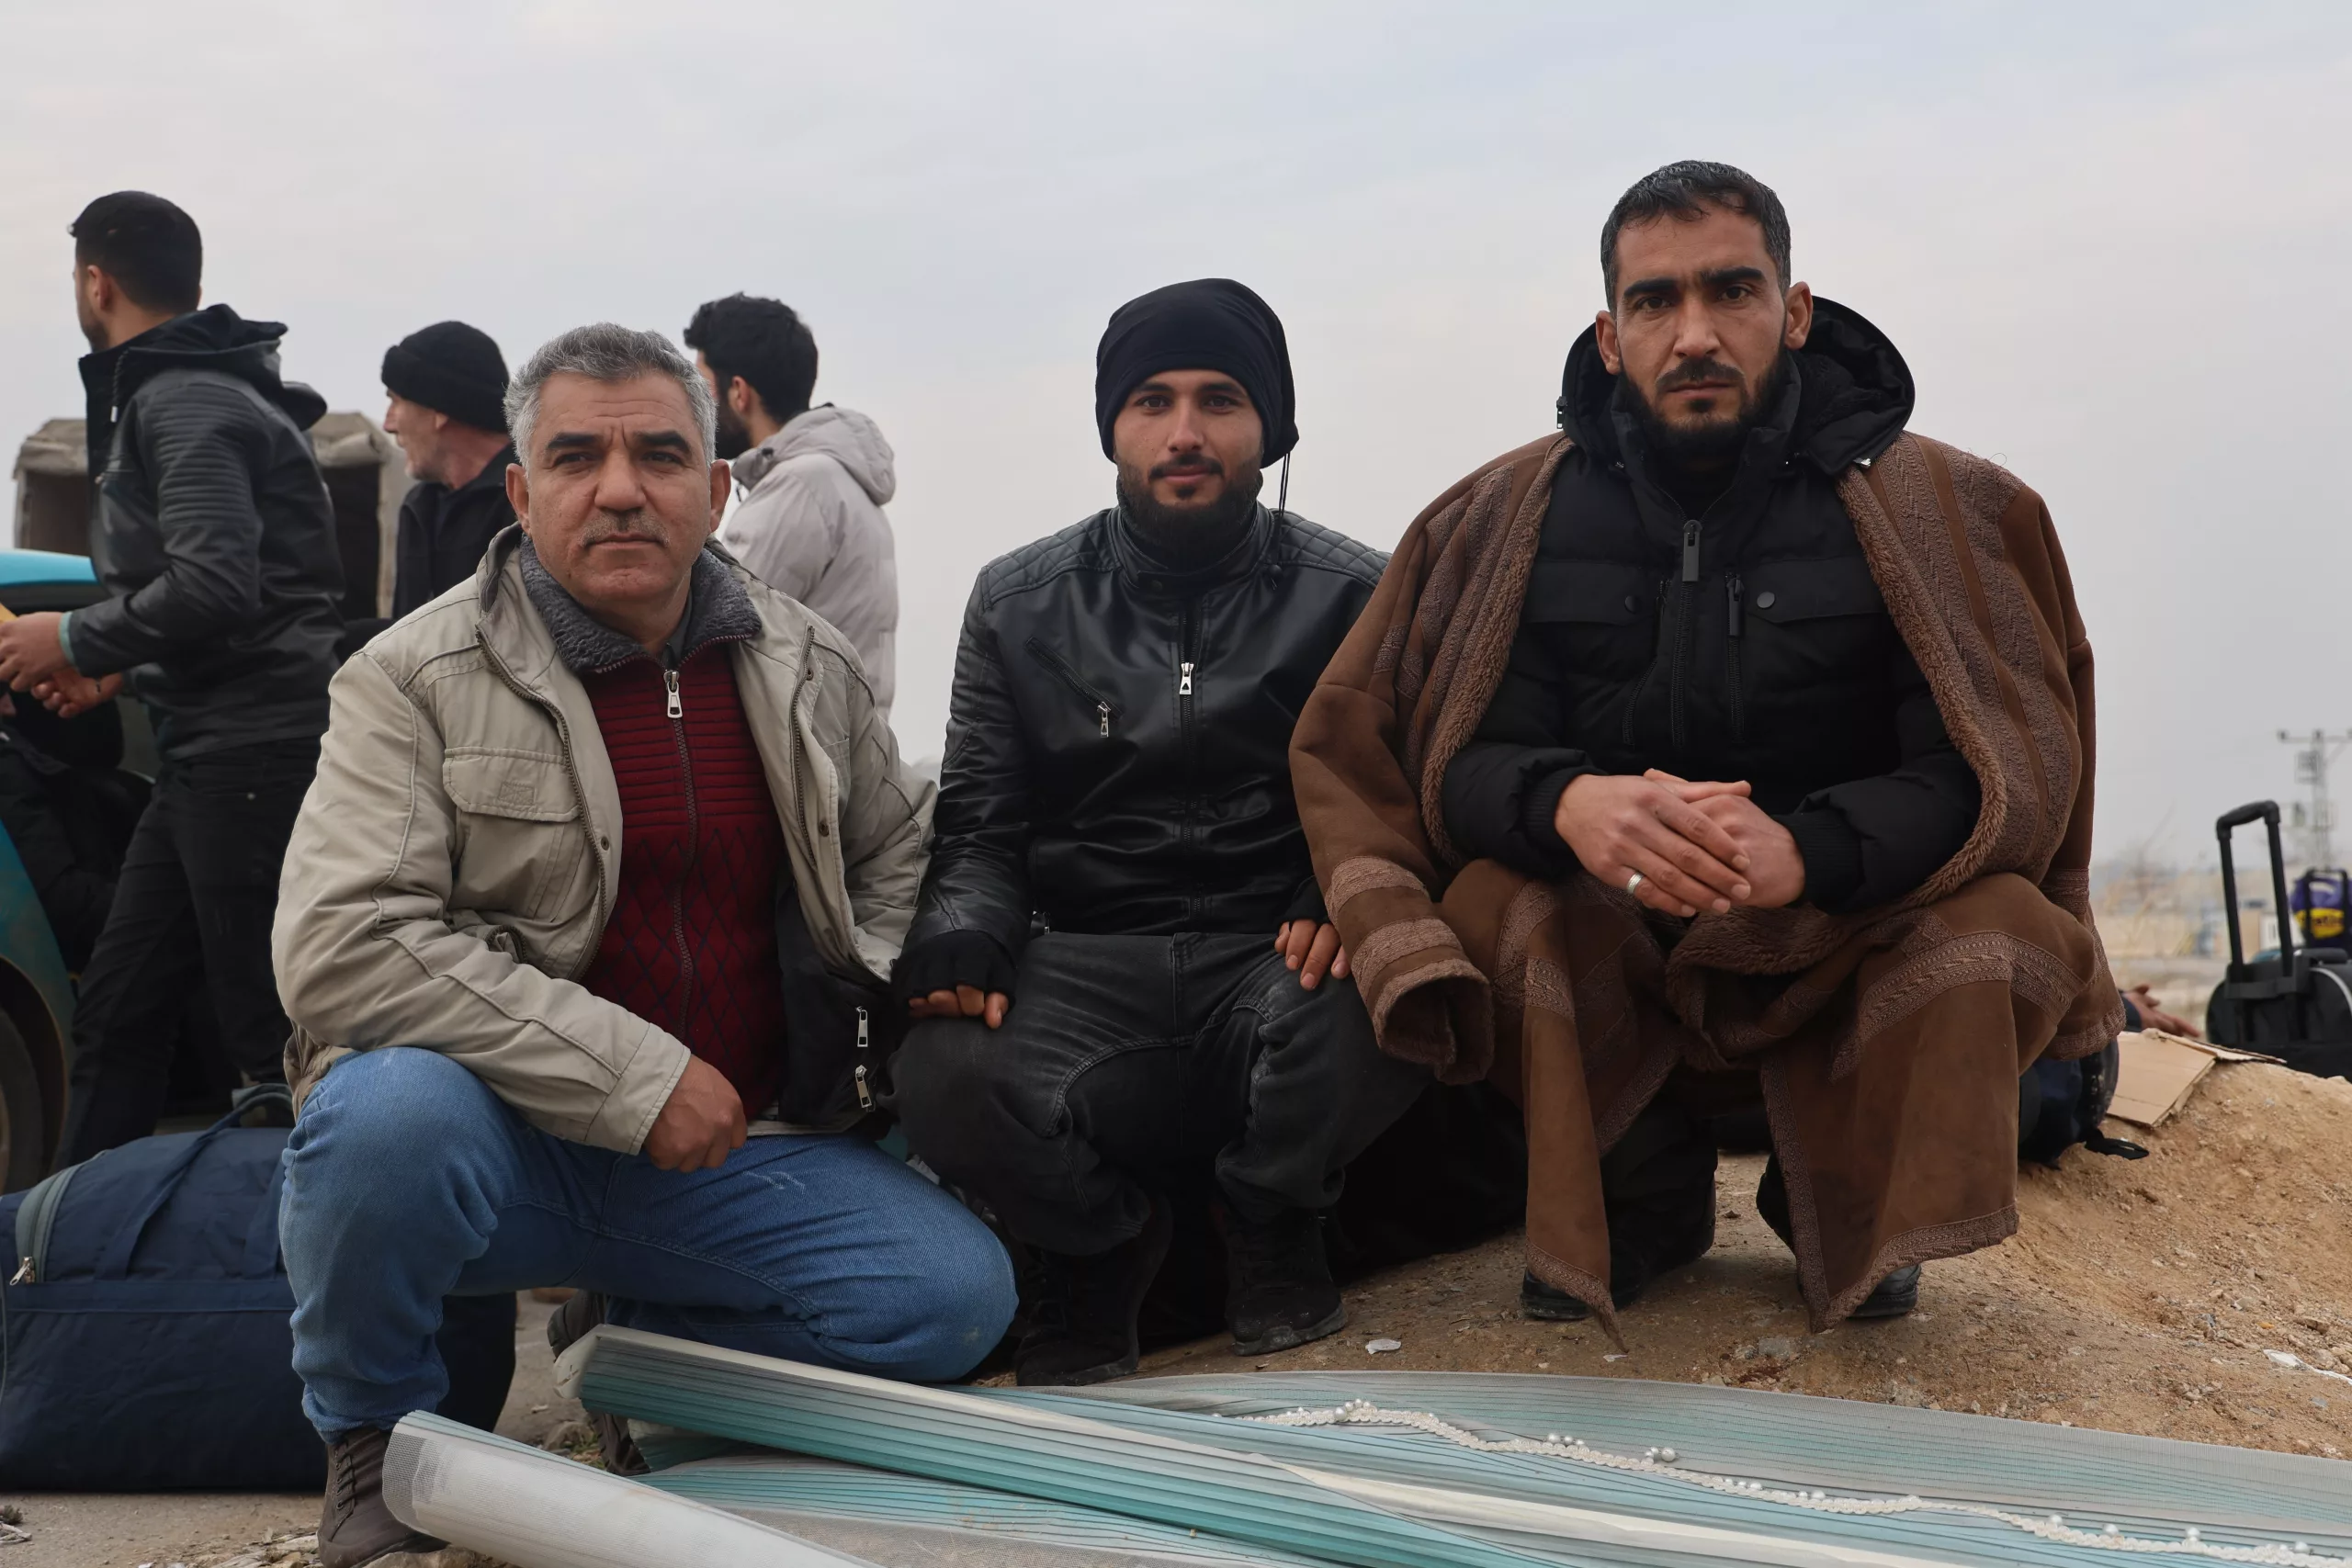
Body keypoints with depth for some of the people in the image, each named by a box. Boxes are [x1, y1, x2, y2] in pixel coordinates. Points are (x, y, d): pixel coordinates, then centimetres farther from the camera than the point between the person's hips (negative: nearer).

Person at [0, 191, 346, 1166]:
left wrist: (79, 641, -9)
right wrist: (122, 668, 16)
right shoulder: (173, 394, 19)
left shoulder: (186, 403, -12)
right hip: (208, 754, 10)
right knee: (119, 1012, 13)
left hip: (254, 756, -10)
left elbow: (215, 583, -23)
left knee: (272, 1032, -8)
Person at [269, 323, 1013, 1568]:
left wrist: (893, 988, 2)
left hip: (735, 1154, 4)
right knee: (386, 1110, -37)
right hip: (499, 1137, -4)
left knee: (959, 1293, -15)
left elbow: (896, 846, 24)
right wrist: (636, 1079, -24)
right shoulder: (415, 679, -9)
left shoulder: (807, 666, 6)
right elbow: (339, 948, -21)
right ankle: (373, 1436, -5)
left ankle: (631, 1334, 12)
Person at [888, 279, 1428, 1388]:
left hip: (1273, 952, 0)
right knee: (946, 1080, -31)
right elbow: (979, 828, 11)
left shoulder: (1351, 596, 7)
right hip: (1090, 961, 1)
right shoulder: (1020, 604, 12)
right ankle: (1099, 1238, 6)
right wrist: (958, 945, -11)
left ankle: (1271, 1217, 1)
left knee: (1368, 1010, -36)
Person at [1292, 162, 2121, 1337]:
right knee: (1472, 917, -29)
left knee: (1997, 948, -31)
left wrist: (1805, 848, -34)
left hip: (1852, 947, -1)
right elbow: (1452, 760, -8)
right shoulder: (1514, 514, -3)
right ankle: (1647, 1186, 4)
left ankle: (1839, 1198, 5)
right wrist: (1564, 804, -33)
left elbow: (2006, 770, -14)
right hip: (1605, 968, 1)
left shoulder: (1937, 507, -7)